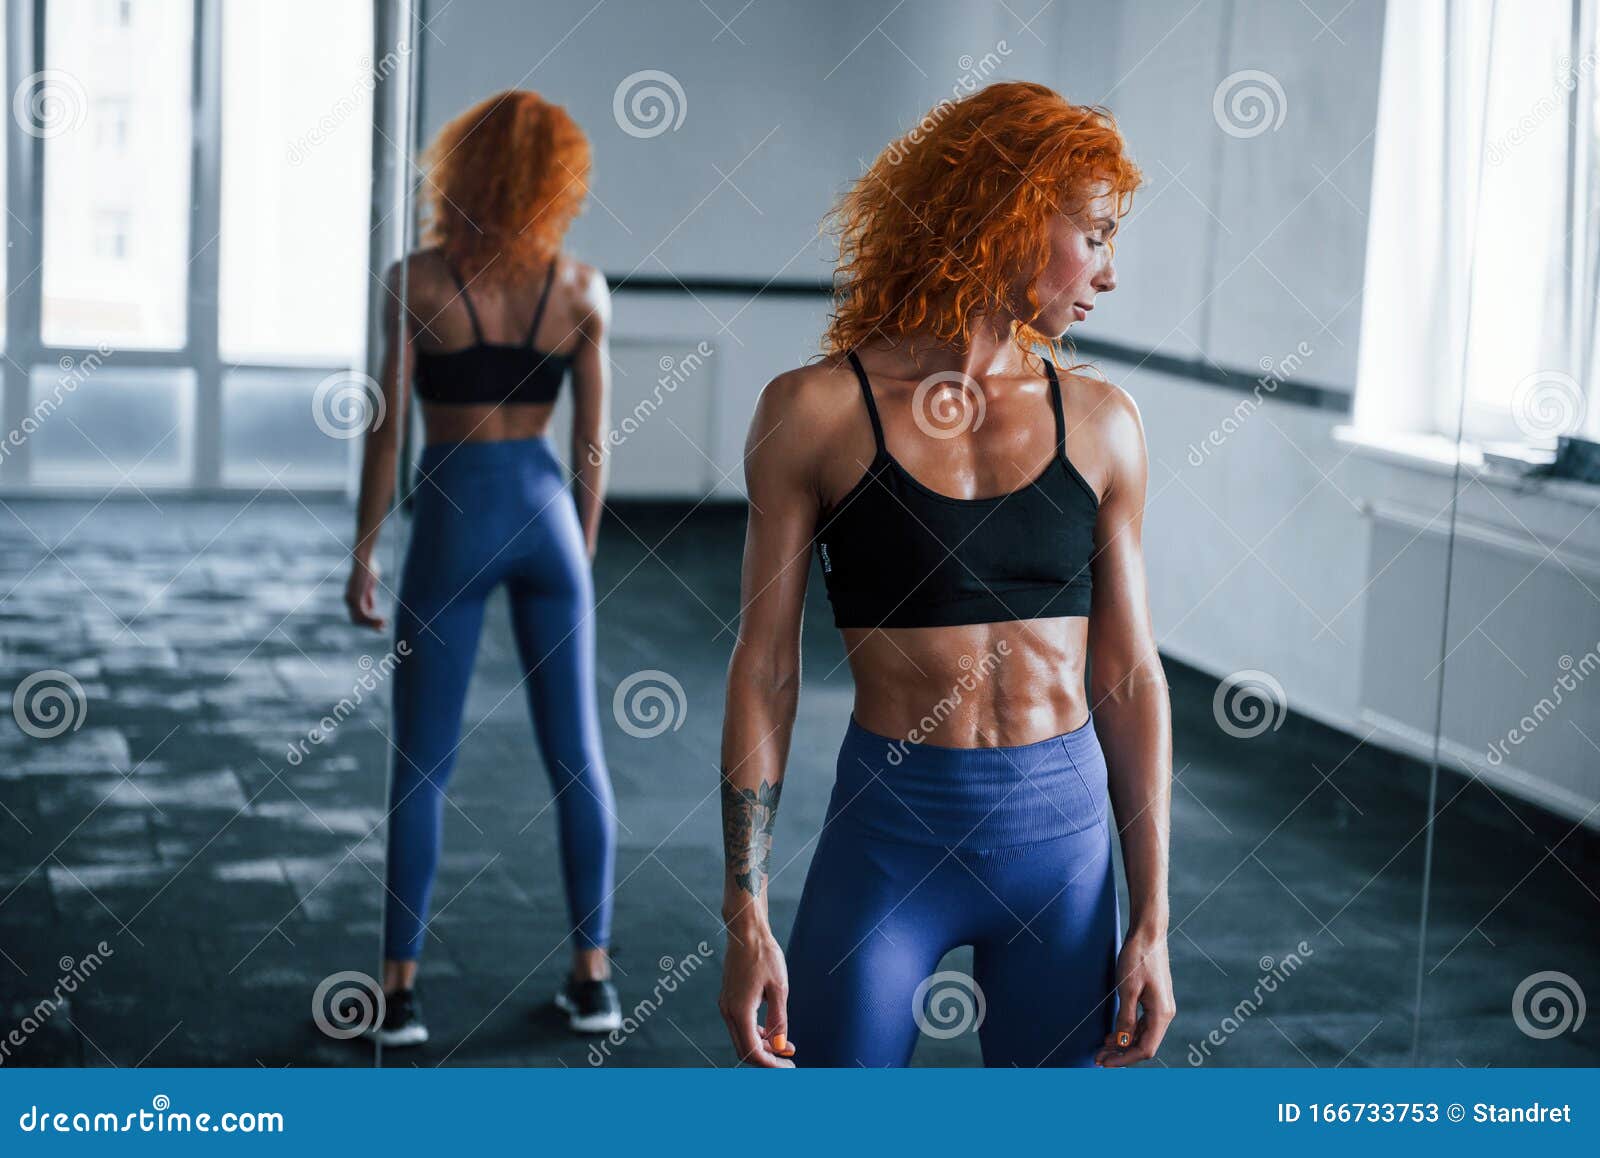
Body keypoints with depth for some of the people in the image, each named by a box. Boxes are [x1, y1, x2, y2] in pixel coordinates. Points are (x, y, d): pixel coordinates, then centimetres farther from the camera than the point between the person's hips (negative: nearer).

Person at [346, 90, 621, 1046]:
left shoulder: (417, 281, -8)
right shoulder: (582, 290, -1)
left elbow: (388, 432, -8)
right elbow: (593, 443, 3)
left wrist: (364, 554, 1)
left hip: (454, 517, -2)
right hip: (546, 513, 2)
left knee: (424, 763, 5)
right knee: (577, 752, 10)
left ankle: (401, 991, 5)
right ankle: (593, 975, 13)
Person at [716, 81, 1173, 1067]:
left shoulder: (1100, 423, 5)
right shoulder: (818, 411, -3)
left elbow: (1131, 675, 6)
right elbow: (765, 666, -2)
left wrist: (1153, 921, 2)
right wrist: (748, 917, -7)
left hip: (1062, 838, 3)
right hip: (887, 837, -3)